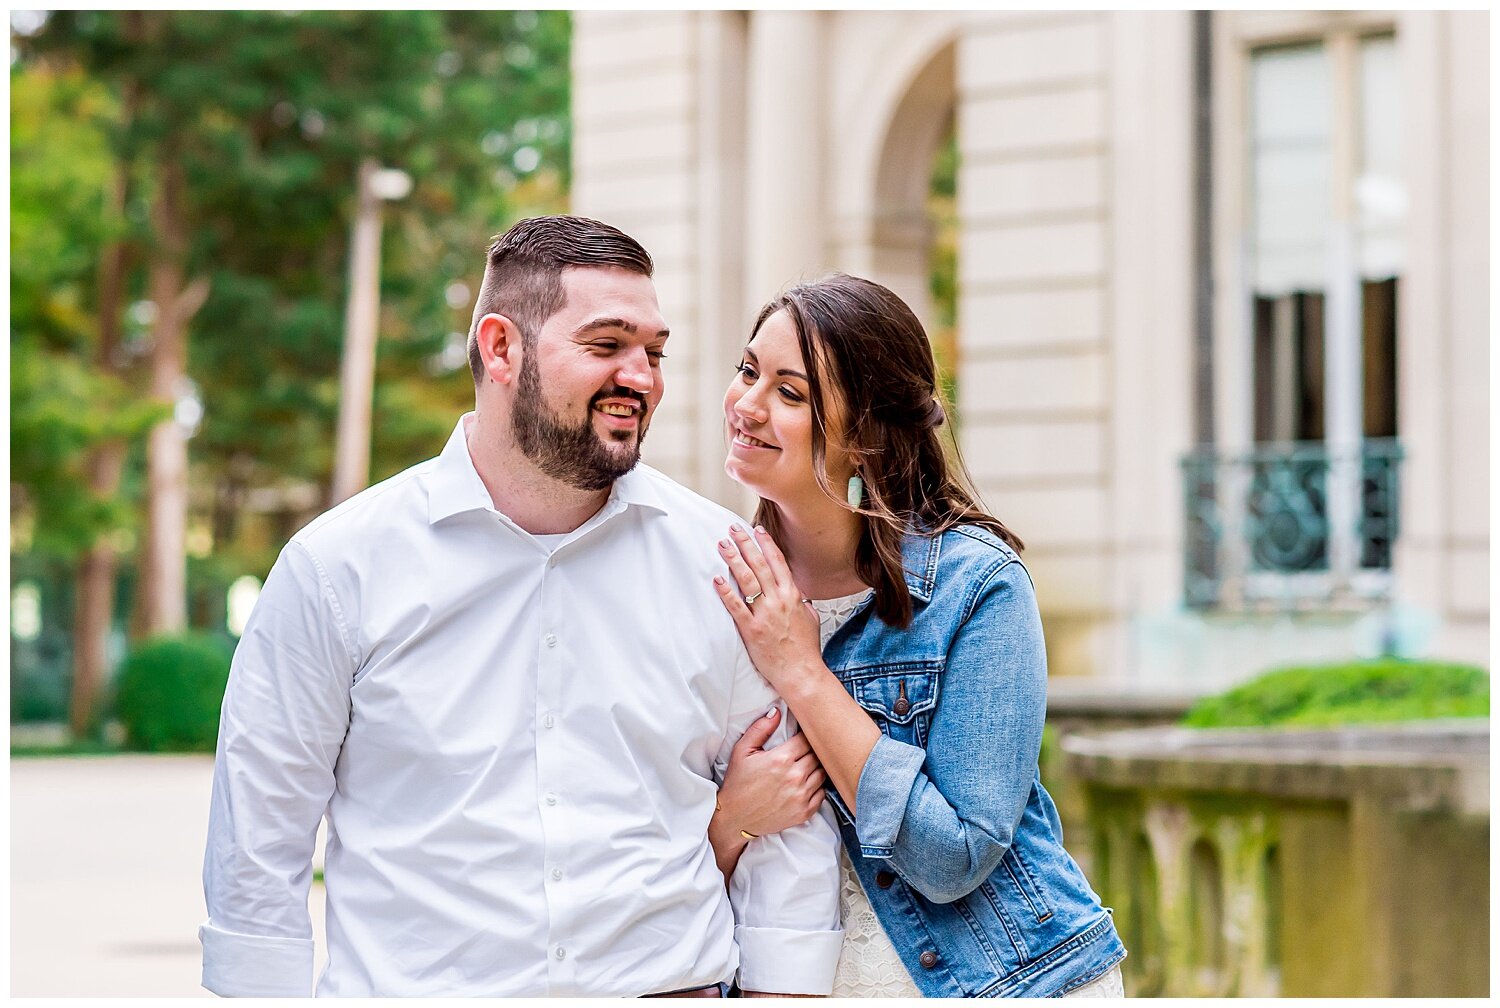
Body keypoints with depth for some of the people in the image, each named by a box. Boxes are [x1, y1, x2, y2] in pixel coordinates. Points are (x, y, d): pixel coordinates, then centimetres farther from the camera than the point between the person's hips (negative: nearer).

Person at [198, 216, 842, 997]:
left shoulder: (719, 561, 2)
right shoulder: (338, 566, -3)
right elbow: (259, 838, 0)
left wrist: (785, 991, 0)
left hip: (667, 984, 1)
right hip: (411, 988, -1)